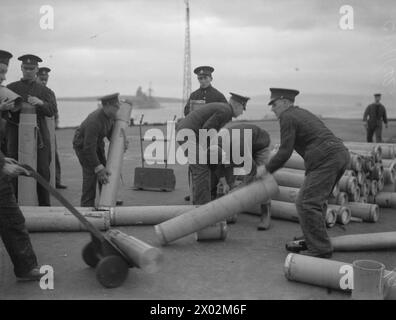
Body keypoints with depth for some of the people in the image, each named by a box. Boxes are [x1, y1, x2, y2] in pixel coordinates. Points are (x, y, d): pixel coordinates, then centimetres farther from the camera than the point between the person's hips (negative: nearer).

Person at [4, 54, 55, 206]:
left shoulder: (43, 90, 14)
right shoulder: (11, 88, 10)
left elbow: (51, 111, 3)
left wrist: (41, 103, -18)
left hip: (39, 136, 1)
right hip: (16, 135, -1)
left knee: (43, 171, -1)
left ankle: (44, 205, 9)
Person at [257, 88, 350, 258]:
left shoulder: (287, 118, -4)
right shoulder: (302, 113, 25)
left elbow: (285, 152, -8)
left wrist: (266, 169, 5)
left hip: (326, 160, -10)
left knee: (306, 203, -7)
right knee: (314, 200, 18)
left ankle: (320, 249, -5)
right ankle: (311, 241, 25)